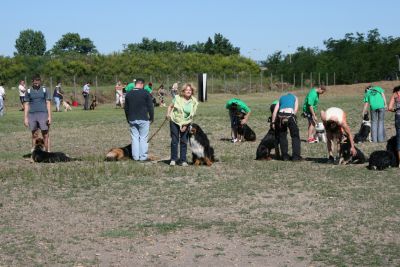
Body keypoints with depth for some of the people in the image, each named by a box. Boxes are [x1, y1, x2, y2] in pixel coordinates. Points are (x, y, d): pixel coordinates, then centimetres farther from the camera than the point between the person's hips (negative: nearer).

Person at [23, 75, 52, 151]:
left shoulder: (44, 90, 4)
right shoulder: (29, 91, 7)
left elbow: (48, 103, 2)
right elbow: (26, 105, 8)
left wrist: (49, 116, -5)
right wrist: (25, 118, 2)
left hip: (43, 114, -2)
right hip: (32, 115, 2)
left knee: (45, 135, -5)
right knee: (34, 136, 7)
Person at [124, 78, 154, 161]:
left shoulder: (128, 94, 6)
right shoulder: (145, 93, -8)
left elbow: (126, 108, 14)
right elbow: (150, 107, -6)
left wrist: (128, 119, 25)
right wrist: (151, 117, 7)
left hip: (132, 120, 4)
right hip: (143, 119, -4)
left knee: (134, 138, 9)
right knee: (143, 138, 2)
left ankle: (135, 156, 10)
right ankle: (143, 157, 3)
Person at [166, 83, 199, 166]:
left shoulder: (194, 102, -5)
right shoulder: (177, 98, -5)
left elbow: (192, 115, -3)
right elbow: (170, 106, 8)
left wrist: (185, 126, -8)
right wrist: (168, 114, -7)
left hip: (185, 124, 1)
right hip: (174, 122, 0)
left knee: (184, 141, 2)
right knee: (174, 140, 0)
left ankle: (183, 160, 7)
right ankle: (173, 159, 9)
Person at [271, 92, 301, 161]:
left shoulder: (281, 98, 32)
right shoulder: (294, 97, 28)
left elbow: (275, 111, 18)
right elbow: (295, 109, 9)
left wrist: (273, 122, 17)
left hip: (281, 115, 2)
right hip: (290, 115, -2)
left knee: (282, 136, 17)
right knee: (295, 136, 9)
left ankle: (285, 156, 16)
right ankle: (296, 156, 4)